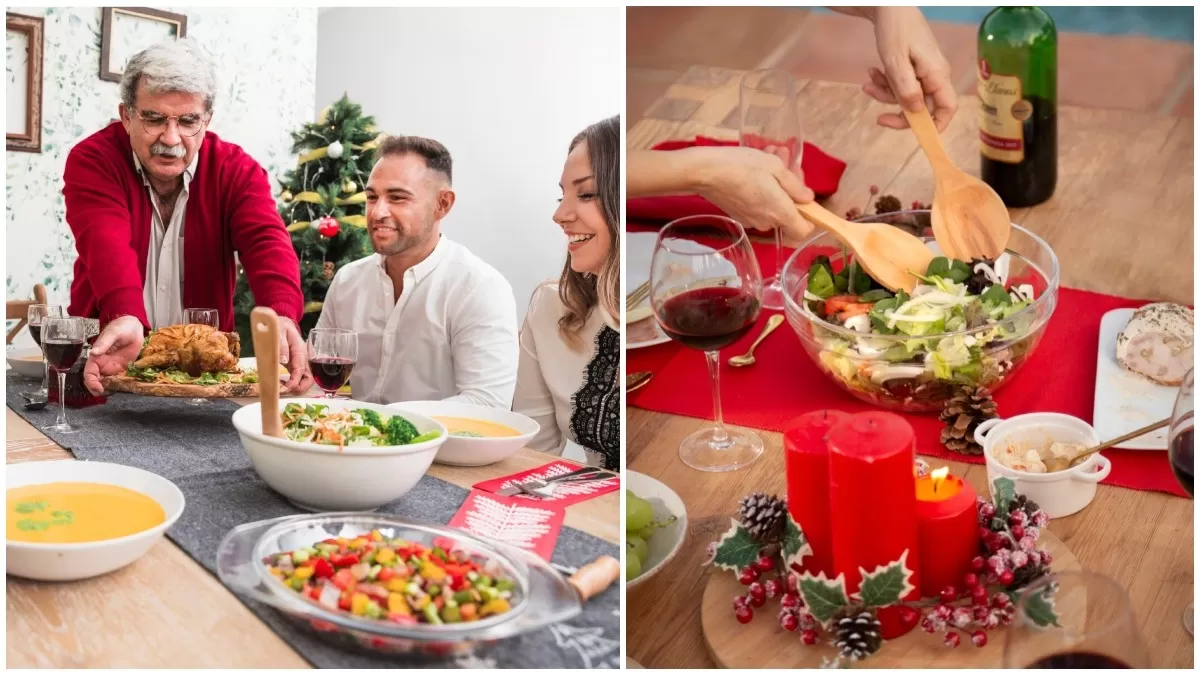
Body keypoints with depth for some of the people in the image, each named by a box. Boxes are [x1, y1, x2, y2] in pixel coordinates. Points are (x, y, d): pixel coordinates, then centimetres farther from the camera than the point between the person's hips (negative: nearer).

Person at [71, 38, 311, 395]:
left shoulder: (236, 169, -5)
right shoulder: (92, 160, -8)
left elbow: (267, 242, -22)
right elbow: (107, 244, -26)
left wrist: (282, 314, -43)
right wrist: (125, 317, -47)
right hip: (109, 358, -2)